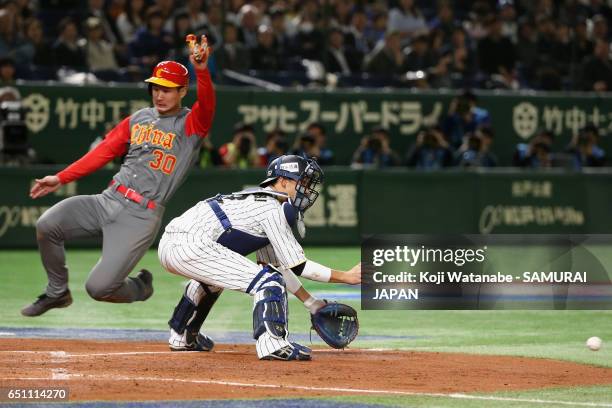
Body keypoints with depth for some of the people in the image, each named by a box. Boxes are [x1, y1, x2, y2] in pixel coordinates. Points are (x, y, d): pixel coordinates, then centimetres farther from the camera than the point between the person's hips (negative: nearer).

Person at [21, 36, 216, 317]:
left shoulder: (191, 124, -1)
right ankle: (57, 293, 10)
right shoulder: (138, 119, 16)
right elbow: (104, 152, 16)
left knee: (99, 287, -15)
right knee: (47, 225, -14)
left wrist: (201, 71, -42)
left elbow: (207, 105, -22)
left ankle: (141, 287, 20)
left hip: (142, 216, -6)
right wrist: (61, 178, 9)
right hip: (108, 200, 6)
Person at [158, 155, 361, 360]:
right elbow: (296, 265, -6)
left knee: (214, 273, 41)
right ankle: (271, 343, -27)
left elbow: (276, 264, 28)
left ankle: (181, 336, 44)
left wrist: (311, 303, 25)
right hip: (191, 247, -10)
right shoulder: (272, 208, -3)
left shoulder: (258, 200, 25)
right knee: (268, 280, -13)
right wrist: (345, 276, -3)